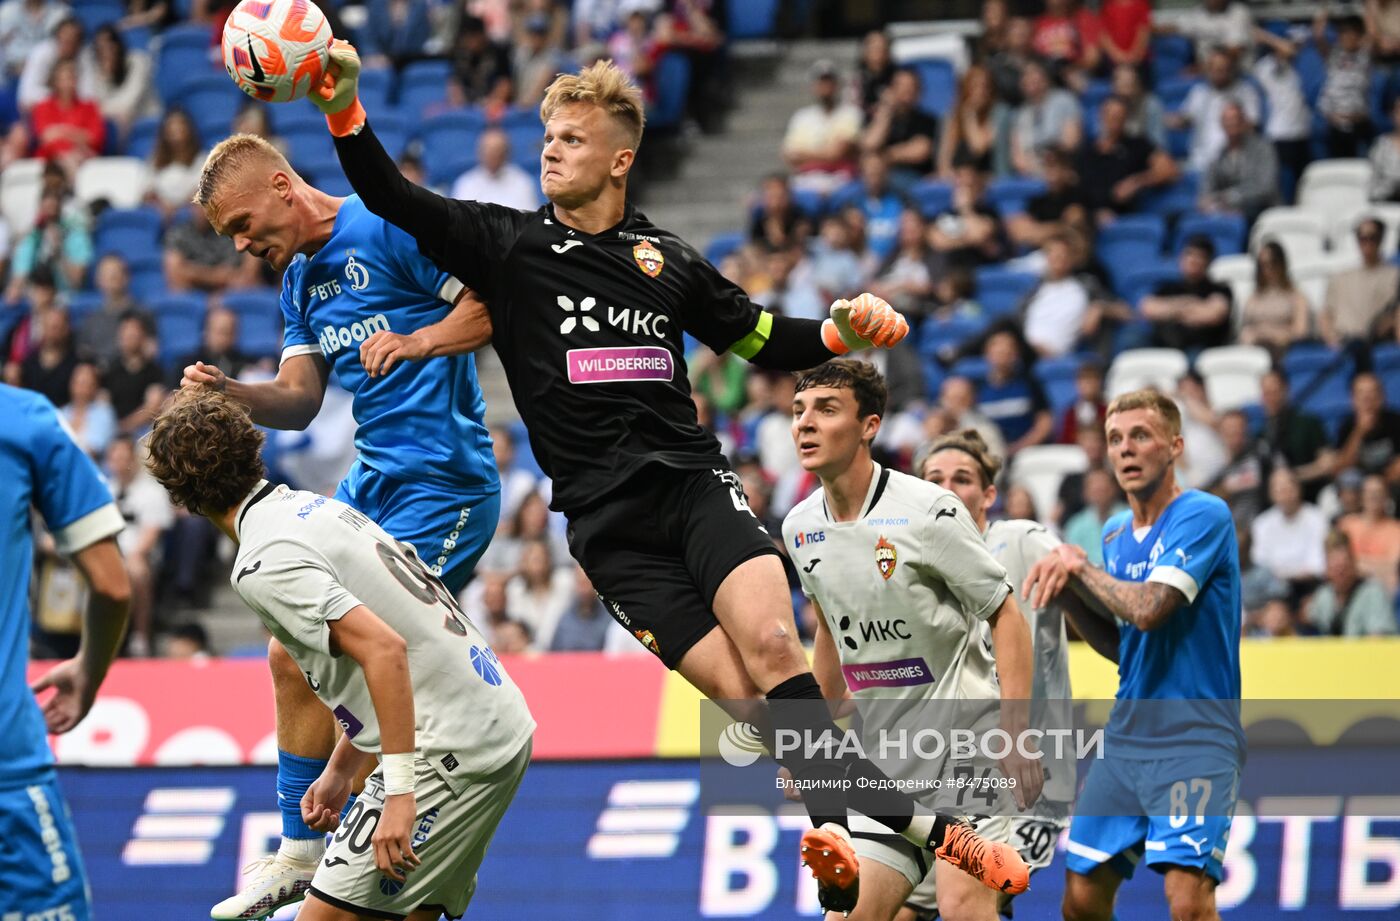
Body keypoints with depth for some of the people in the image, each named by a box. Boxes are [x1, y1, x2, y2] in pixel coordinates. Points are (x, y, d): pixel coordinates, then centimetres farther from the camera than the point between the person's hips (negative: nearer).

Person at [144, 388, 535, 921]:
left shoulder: (263, 562, -14)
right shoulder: (315, 507, 15)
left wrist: (400, 793, -25)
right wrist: (341, 770, 25)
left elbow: (385, 650, -25)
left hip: (448, 755, -9)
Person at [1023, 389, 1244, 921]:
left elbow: (1148, 609, -21)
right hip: (1124, 735, 8)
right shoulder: (1114, 535, 14)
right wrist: (1065, 586, 4)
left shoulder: (1204, 516, -11)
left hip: (1195, 738, -8)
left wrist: (1078, 567, -7)